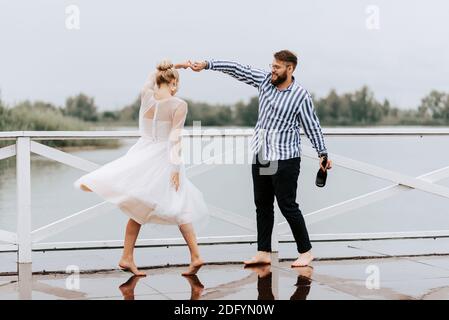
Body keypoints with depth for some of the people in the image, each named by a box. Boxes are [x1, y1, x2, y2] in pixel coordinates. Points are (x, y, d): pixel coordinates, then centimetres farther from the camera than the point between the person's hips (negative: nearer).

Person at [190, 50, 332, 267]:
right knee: (262, 204, 10)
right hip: (260, 154, 7)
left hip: (285, 158, -6)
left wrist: (323, 153, -6)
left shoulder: (301, 96, -11)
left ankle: (305, 252, 8)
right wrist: (207, 65, 2)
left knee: (287, 205, -4)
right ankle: (264, 252, 18)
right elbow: (236, 69, 4)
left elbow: (312, 126, -5)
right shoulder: (265, 80, 3)